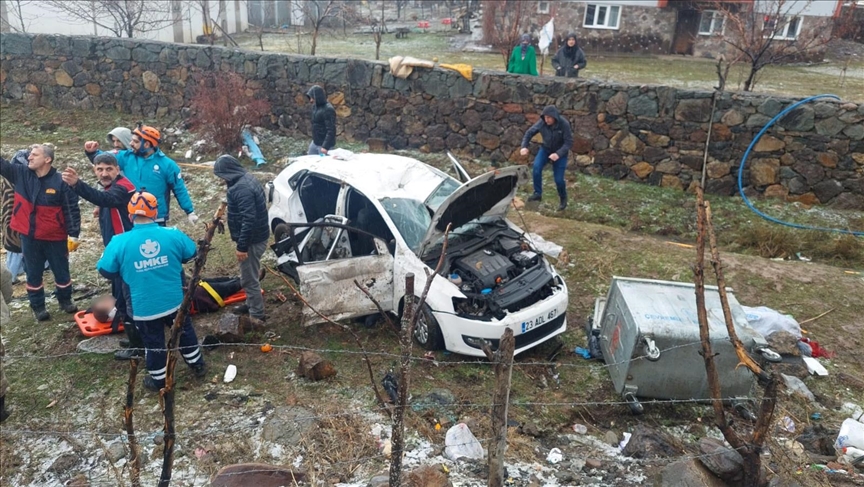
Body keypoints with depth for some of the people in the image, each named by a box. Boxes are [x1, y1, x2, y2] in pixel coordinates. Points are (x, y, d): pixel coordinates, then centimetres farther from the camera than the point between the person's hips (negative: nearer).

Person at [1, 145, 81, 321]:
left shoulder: (61, 182, -14)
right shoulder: (21, 173, -2)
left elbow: (72, 210, -12)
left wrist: (73, 234, -15)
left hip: (55, 237, -3)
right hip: (29, 236, 3)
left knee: (61, 271, 13)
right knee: (33, 274, 13)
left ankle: (65, 300, 34)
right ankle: (38, 306, 28)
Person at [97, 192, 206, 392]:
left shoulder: (119, 242, -16)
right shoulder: (173, 235, -11)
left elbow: (105, 271, -5)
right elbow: (192, 254, 5)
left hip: (145, 308, -1)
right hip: (175, 301, 2)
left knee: (153, 343, 18)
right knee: (185, 332, 25)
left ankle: (159, 380, 35)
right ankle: (198, 366, 40)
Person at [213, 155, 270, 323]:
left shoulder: (241, 189, -26)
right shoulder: (248, 179, 7)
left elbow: (249, 220, -30)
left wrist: (242, 246, -25)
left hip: (252, 240, -11)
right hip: (258, 236, 11)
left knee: (249, 278, 1)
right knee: (250, 275, 25)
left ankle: (257, 315, 11)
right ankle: (252, 304, 42)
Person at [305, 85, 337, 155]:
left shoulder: (328, 109, -22)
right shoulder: (315, 107, 5)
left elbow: (331, 130, -25)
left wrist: (325, 146, -28)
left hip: (324, 144, -9)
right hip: (315, 142, 9)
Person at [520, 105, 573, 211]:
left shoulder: (564, 124, -28)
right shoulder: (542, 122, -20)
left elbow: (569, 142, -24)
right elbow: (529, 133, -9)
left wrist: (558, 154, -38)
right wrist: (524, 146, -25)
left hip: (560, 152, -3)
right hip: (546, 149, 3)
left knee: (558, 179, -6)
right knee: (536, 167, -23)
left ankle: (563, 199, 22)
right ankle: (537, 193, -7)